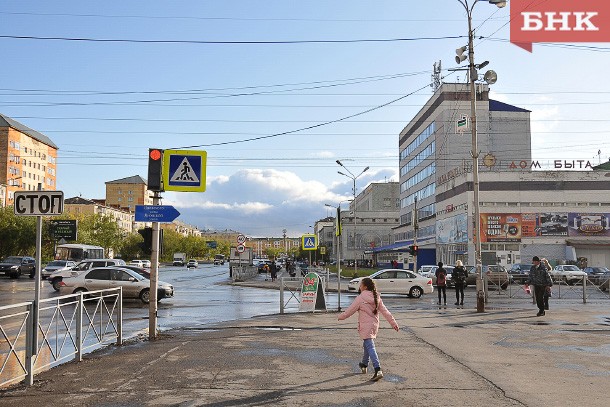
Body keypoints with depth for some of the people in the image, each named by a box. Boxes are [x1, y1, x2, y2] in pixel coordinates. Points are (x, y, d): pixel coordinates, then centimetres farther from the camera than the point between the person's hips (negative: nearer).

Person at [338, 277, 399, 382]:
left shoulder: (360, 298, -13)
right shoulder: (376, 298, 5)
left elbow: (350, 310, -7)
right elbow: (385, 311, 5)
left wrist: (341, 316, 9)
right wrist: (393, 323, 8)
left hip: (365, 327, -8)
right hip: (374, 326, 8)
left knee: (370, 347, -12)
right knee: (367, 345, 25)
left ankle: (378, 370, -24)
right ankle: (364, 365, 42)